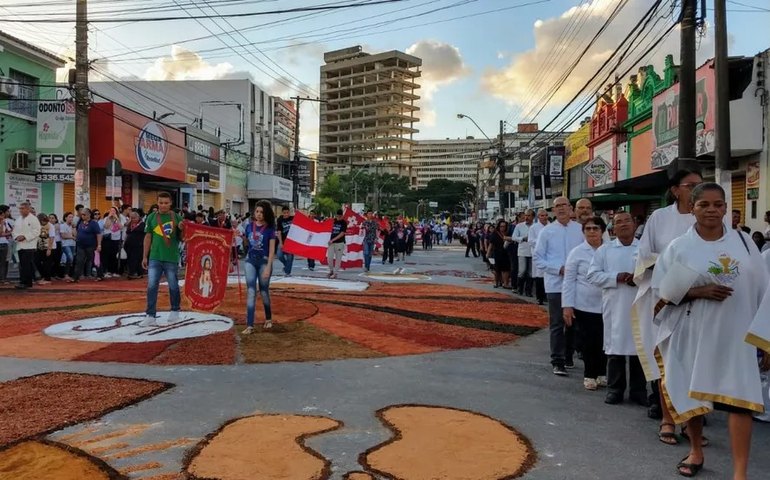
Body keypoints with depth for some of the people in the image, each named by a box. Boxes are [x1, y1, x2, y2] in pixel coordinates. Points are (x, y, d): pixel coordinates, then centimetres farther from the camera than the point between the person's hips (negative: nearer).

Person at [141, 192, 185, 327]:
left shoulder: (177, 217, 1)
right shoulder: (151, 217, 4)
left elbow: (182, 238, 5)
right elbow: (148, 237, 8)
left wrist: (181, 229, -17)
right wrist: (145, 256, 6)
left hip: (171, 258, -1)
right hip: (154, 258, 1)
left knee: (173, 286, 10)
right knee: (152, 286, -2)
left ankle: (175, 312, 28)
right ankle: (150, 316, 2)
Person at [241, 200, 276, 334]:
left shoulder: (270, 228, -8)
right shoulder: (250, 226, 3)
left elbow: (272, 250, -10)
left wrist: (268, 267, -16)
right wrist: (241, 235, -2)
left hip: (264, 261, -3)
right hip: (250, 260, 3)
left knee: (263, 291, 9)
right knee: (251, 291, -3)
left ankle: (268, 318, 32)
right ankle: (250, 325, -4)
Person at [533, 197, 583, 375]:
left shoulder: (580, 229, 3)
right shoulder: (547, 231, -1)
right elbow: (537, 257, -2)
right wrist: (559, 269, -12)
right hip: (555, 284, -2)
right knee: (557, 325, -1)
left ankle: (568, 357, 28)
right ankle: (557, 362, 4)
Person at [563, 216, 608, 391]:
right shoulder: (577, 252, -3)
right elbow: (569, 280, -2)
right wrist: (567, 306, -7)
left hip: (606, 304, 2)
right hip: (584, 305, -2)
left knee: (603, 340, 7)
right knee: (589, 342, 2)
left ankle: (601, 373, 25)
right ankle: (589, 375, 18)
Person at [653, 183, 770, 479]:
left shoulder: (742, 241, 2)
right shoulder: (679, 247, -3)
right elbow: (663, 291, -4)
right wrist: (699, 292, -18)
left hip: (735, 333, 0)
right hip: (694, 334, 0)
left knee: (739, 398, -6)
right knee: (691, 393, 13)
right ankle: (696, 451, 34)